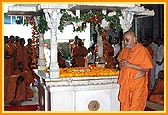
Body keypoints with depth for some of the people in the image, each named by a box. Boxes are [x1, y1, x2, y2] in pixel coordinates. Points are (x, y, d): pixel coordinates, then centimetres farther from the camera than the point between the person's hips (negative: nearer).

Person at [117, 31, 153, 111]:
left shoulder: (143, 51, -11)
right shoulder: (124, 50, 9)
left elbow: (147, 68, -15)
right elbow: (120, 66, 21)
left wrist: (130, 65, -18)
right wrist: (121, 64, -4)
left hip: (137, 84, -6)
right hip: (125, 83, 6)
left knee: (135, 107, -2)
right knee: (124, 105, 10)